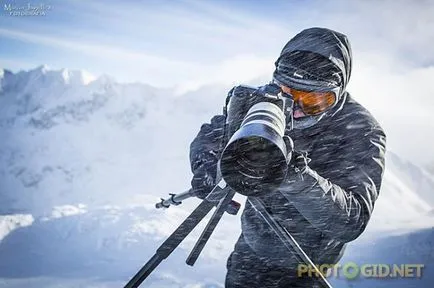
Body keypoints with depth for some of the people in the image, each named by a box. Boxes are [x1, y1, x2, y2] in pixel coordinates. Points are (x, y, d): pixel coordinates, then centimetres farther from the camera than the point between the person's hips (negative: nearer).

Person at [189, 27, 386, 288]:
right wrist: (207, 167, -30)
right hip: (250, 246, 3)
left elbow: (351, 222, -36)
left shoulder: (361, 132, -26)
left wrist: (300, 178, -52)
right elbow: (208, 137, -7)